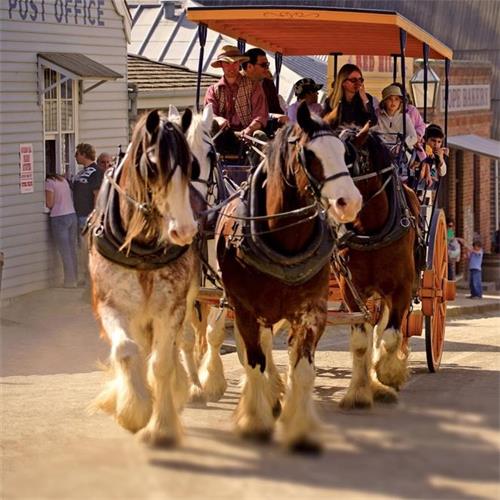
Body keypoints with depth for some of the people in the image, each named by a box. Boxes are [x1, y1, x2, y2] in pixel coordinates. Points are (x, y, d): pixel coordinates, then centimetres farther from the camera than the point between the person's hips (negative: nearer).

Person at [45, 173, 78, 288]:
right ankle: (75, 278, 15)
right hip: (72, 215, 7)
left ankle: (70, 281, -1)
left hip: (59, 218, -7)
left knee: (65, 252, -2)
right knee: (72, 250, 12)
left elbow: (49, 204, -11)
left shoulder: (49, 183, -8)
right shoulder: (63, 180, 14)